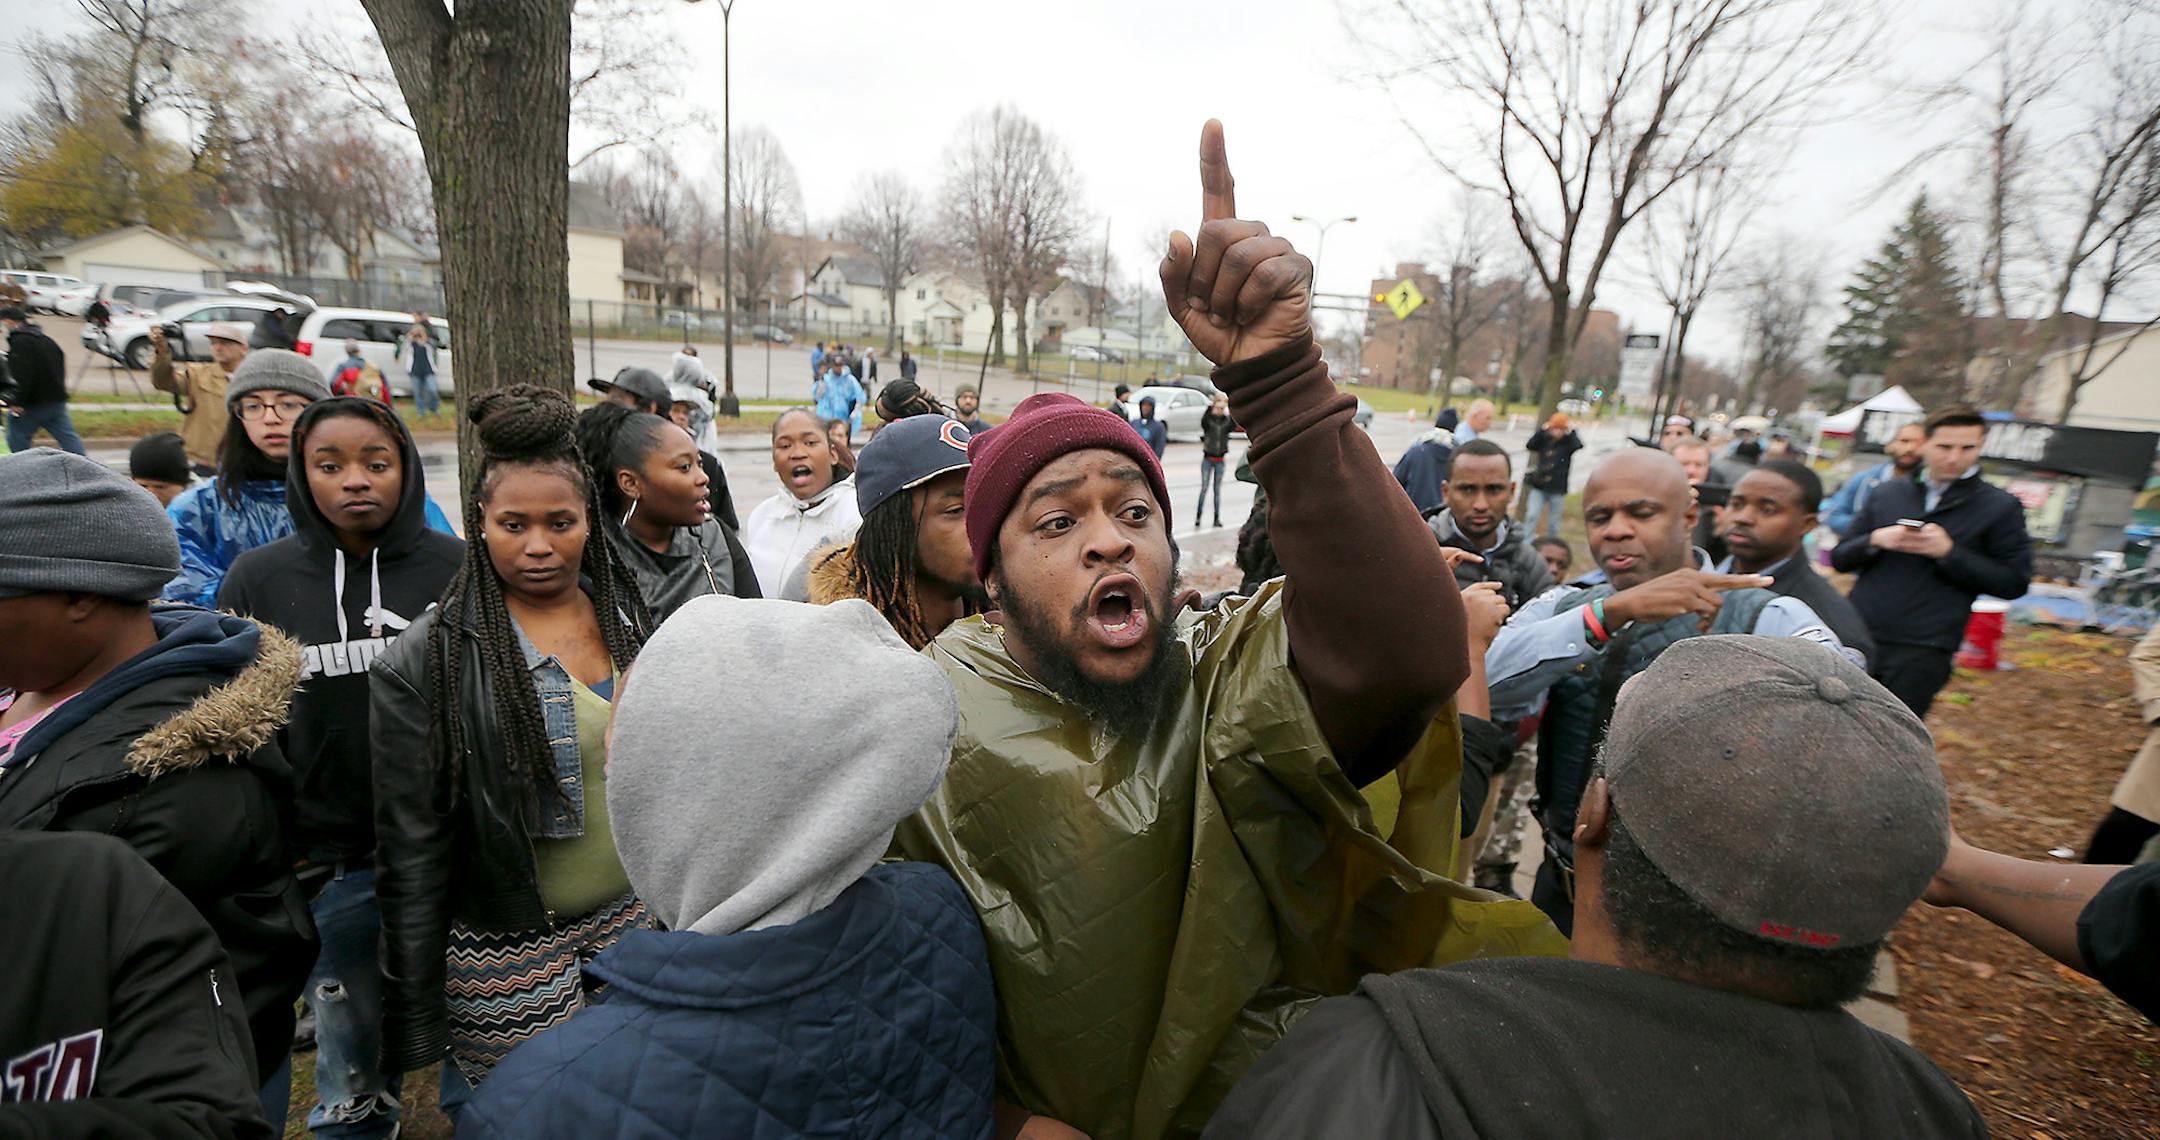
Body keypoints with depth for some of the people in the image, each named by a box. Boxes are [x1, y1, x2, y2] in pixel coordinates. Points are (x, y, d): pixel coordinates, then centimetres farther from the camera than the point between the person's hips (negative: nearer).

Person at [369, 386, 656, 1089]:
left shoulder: (633, 618, 1)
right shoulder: (426, 662, -12)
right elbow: (412, 853, -9)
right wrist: (415, 1025, -6)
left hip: (642, 924, 4)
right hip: (513, 961, -4)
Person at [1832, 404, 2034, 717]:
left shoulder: (2000, 507, 4)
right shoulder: (1888, 493, 11)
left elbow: (2015, 583, -1)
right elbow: (1839, 558, 11)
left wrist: (1949, 553, -11)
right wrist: (1875, 540, -9)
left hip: (1923, 652, -2)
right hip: (1858, 637, 2)